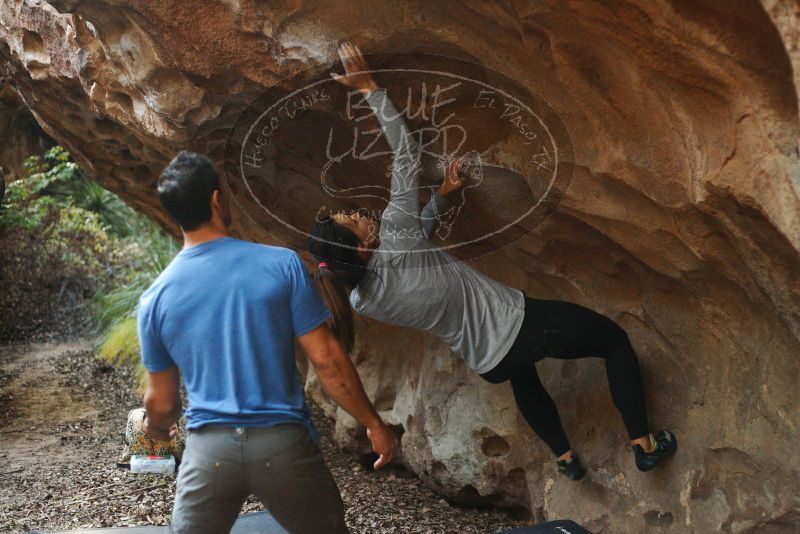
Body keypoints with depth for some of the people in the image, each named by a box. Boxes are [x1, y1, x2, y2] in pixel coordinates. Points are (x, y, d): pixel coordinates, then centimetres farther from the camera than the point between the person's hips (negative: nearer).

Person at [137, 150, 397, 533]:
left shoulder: (155, 299, -1)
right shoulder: (281, 264, -8)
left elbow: (162, 402, 8)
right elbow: (326, 359, -8)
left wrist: (156, 429, 31)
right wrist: (373, 424, 5)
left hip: (210, 450, 1)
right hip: (283, 444, -1)